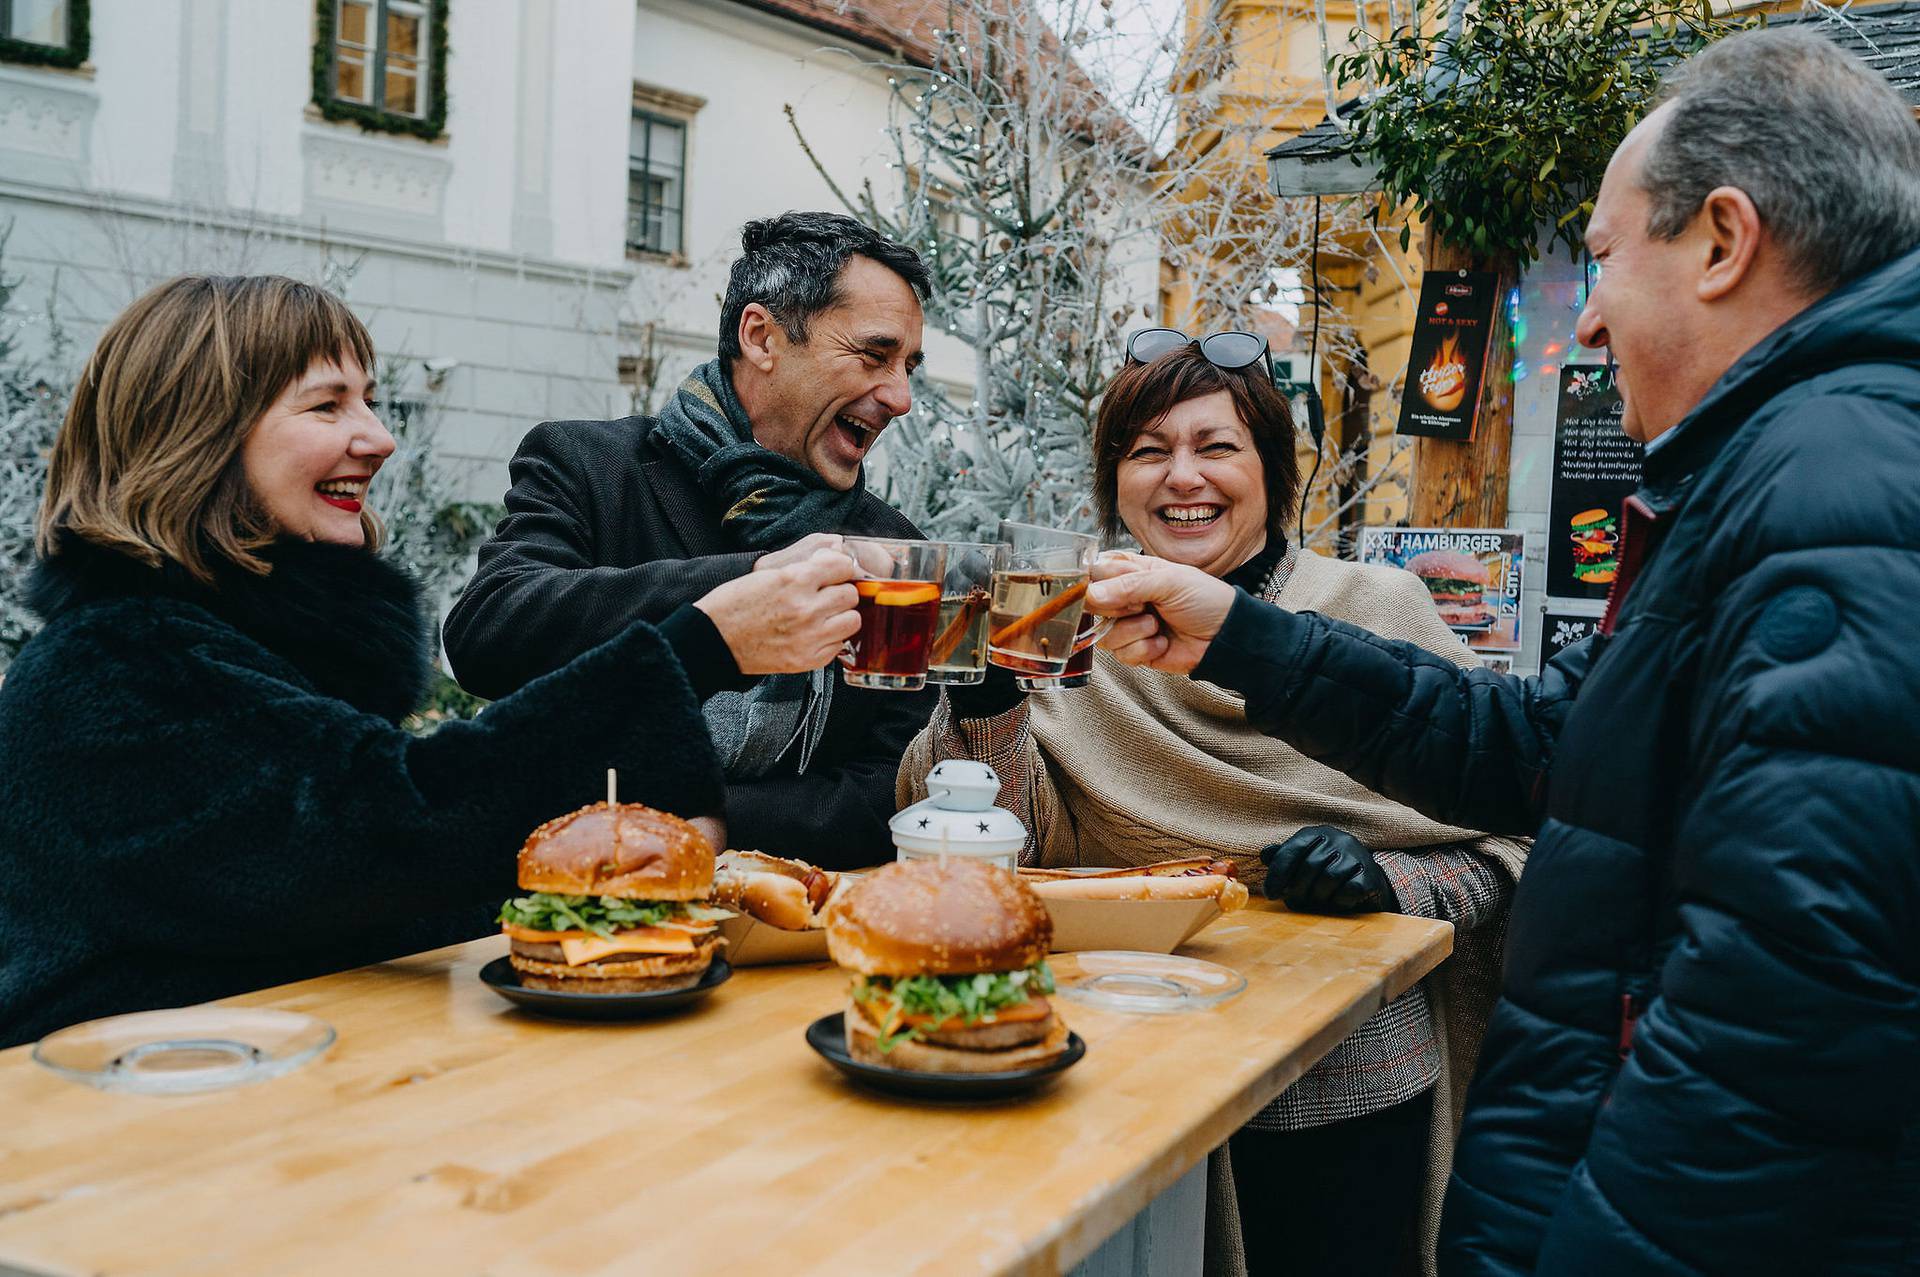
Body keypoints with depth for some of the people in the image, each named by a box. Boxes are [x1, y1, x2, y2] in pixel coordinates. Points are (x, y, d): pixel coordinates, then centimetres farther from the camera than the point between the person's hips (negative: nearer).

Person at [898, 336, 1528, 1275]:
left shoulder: (1377, 608, -4)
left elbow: (1501, 837, -1)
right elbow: (1014, 854, -6)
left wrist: (1388, 880, -19)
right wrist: (987, 689, -19)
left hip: (1351, 1086, -1)